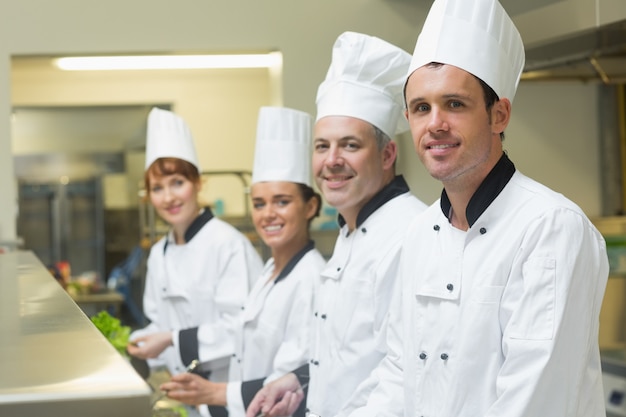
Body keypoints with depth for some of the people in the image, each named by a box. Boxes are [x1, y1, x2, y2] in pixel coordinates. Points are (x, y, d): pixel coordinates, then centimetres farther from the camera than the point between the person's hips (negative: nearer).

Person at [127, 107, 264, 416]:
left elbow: (240, 327, -21)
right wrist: (136, 343, -1)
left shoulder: (229, 244, -15)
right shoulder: (158, 254, 9)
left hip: (229, 387, -6)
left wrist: (173, 340, -20)